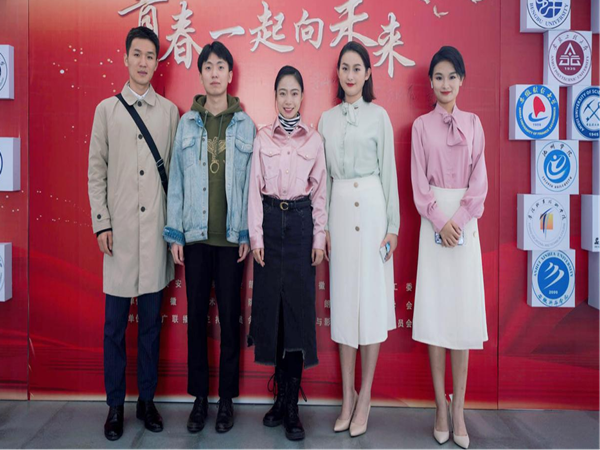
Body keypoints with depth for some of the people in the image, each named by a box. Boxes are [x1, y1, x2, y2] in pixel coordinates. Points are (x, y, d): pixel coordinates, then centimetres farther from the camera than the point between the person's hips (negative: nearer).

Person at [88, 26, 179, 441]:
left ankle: (147, 400, 22)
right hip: (120, 230, 0)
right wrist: (102, 222, -1)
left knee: (151, 321, 8)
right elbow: (96, 170, 6)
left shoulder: (170, 111, 9)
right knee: (115, 322, 5)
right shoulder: (107, 109, 8)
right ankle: (115, 406, 19)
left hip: (157, 229, 0)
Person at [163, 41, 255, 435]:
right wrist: (175, 232, 1)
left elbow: (251, 181, 3)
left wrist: (249, 232, -3)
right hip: (195, 234, 1)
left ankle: (227, 398, 18)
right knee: (197, 314, 7)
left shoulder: (245, 124, 5)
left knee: (230, 314, 4)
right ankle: (200, 396, 20)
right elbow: (177, 179, 6)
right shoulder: (187, 122, 7)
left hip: (232, 235, -1)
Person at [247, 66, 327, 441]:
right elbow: (255, 188, 3)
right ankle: (283, 397, 16)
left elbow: (320, 191, 5)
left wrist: (319, 237, -1)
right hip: (270, 223, 1)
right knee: (272, 305, 2)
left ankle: (291, 405, 5)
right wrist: (256, 236, -3)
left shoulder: (314, 139, 6)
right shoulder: (263, 138, 7)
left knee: (299, 308, -3)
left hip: (301, 223, -1)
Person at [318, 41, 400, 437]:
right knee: (343, 296, 6)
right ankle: (348, 395, 17)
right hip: (339, 209, 3)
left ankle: (365, 397, 12)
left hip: (371, 207, -3)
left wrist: (392, 226, -5)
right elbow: (324, 175, 12)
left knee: (372, 295, -1)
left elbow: (389, 172, 0)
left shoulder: (378, 115, 2)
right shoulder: (327, 119, 12)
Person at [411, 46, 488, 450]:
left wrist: (461, 218, -9)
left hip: (466, 220, 1)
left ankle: (459, 409, 10)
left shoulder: (473, 123, 9)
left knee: (464, 309, 0)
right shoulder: (421, 125, 7)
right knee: (434, 310, 0)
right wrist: (439, 219, -10)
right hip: (433, 220, -1)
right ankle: (441, 406, 10)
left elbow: (479, 178, 4)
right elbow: (419, 180, 1)